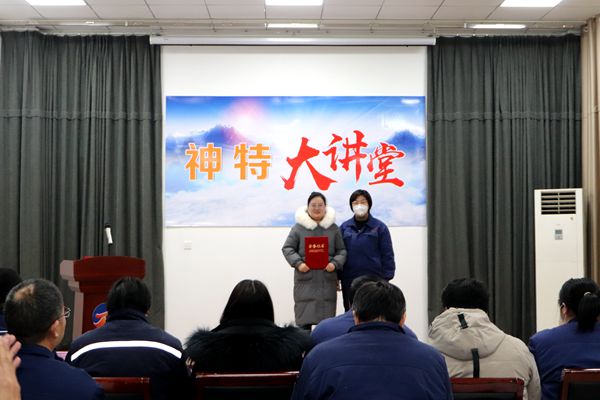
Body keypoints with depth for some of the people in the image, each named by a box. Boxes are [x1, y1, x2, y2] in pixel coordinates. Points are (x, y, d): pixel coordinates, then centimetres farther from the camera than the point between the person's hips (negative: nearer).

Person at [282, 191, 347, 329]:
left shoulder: (333, 228, 8)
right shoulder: (298, 227, 1)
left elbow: (341, 251, 10)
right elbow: (287, 248, 3)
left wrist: (335, 263, -9)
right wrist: (298, 263, -11)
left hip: (327, 281, 2)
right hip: (305, 280, -2)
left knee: (327, 318, 4)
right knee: (304, 318, 0)